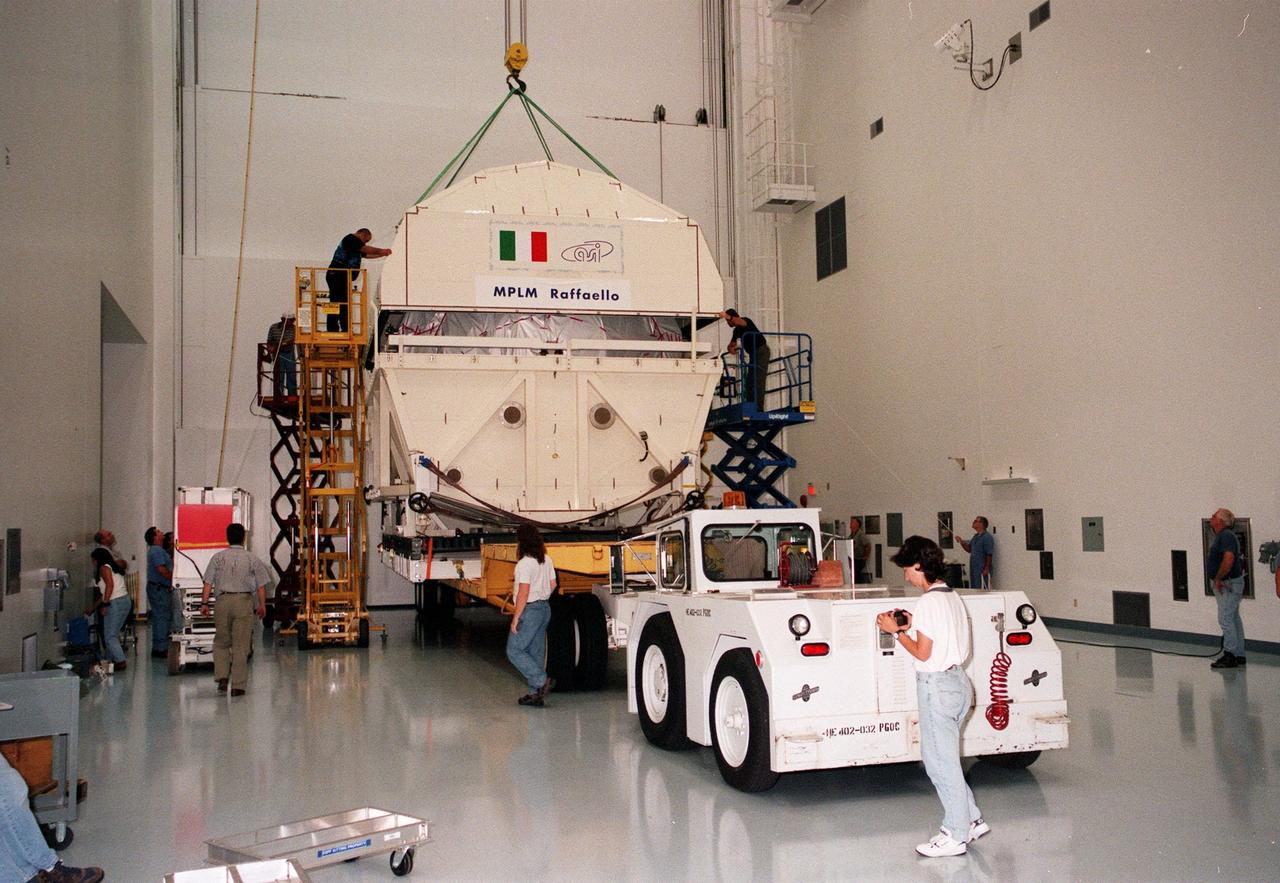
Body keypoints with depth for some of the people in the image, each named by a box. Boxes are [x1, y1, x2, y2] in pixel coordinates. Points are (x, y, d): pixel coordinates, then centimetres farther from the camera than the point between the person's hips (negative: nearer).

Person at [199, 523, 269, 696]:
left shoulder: (218, 557, 2)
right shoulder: (252, 559, 1)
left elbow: (208, 583, 0)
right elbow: (261, 585, 4)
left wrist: (204, 603, 5)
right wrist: (262, 605, 14)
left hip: (223, 600, 1)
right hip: (244, 600, -1)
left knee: (221, 642, 17)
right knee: (241, 645, 3)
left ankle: (222, 677, 3)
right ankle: (238, 686, 4)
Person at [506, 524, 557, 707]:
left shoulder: (525, 563, -18)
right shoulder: (547, 560, 7)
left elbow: (523, 593, -21)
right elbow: (553, 585, 14)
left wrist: (516, 618, -16)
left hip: (530, 610, -9)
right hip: (545, 608, 9)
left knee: (514, 650, 0)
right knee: (535, 653, 13)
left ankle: (543, 681, -10)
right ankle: (536, 694, 14)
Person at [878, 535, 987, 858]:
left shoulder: (928, 601, -17)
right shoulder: (952, 597, 10)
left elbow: (923, 653, -16)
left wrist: (896, 632, -6)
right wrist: (914, 625, 11)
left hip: (937, 685, -9)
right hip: (958, 681, 9)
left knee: (940, 761, 1)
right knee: (943, 757, 19)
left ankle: (956, 836, 9)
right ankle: (971, 820, 24)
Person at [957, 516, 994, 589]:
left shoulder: (987, 537, -14)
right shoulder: (975, 537, 14)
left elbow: (989, 555, -17)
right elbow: (969, 549, 21)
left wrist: (986, 569, -20)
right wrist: (961, 542, 5)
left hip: (982, 570, -9)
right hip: (974, 569, 9)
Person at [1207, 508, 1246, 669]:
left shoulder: (1226, 536, -18)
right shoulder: (1221, 536, 15)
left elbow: (1229, 559, -30)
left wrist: (1218, 578, -22)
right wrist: (1217, 580, 18)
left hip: (1229, 584, -11)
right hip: (1225, 584, 11)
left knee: (1225, 619, -9)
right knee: (1233, 619, 14)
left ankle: (1230, 655, -7)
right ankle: (1239, 655, 21)